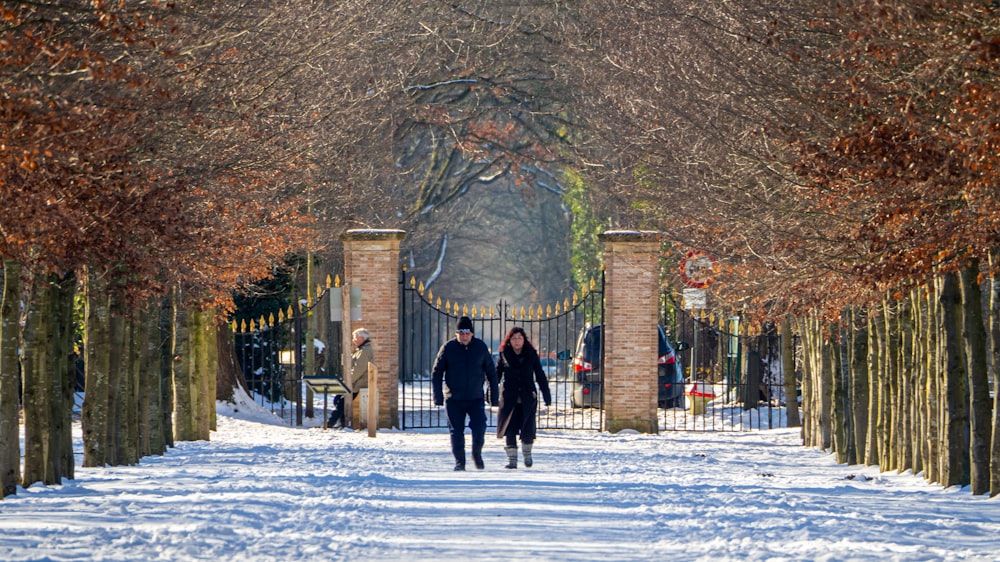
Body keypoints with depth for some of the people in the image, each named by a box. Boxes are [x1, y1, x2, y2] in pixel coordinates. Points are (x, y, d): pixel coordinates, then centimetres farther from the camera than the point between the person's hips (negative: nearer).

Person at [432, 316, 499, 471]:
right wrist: (438, 397, -6)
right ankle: (459, 462, 15)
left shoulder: (481, 347, 0)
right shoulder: (448, 348, -4)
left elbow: (491, 373, 8)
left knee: (479, 428, -10)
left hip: (476, 398, 0)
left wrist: (494, 397, 6)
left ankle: (477, 454, 16)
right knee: (456, 432, 1)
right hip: (454, 400, 0)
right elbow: (436, 374, 1)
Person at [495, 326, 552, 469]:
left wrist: (546, 395, 3)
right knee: (510, 429, -4)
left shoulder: (531, 355, 3)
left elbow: (540, 376, 6)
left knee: (528, 429, -1)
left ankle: (527, 453, 24)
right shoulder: (504, 355, 3)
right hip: (509, 398, 0)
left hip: (528, 397, 0)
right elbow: (496, 375, 8)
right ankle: (512, 458, 2)